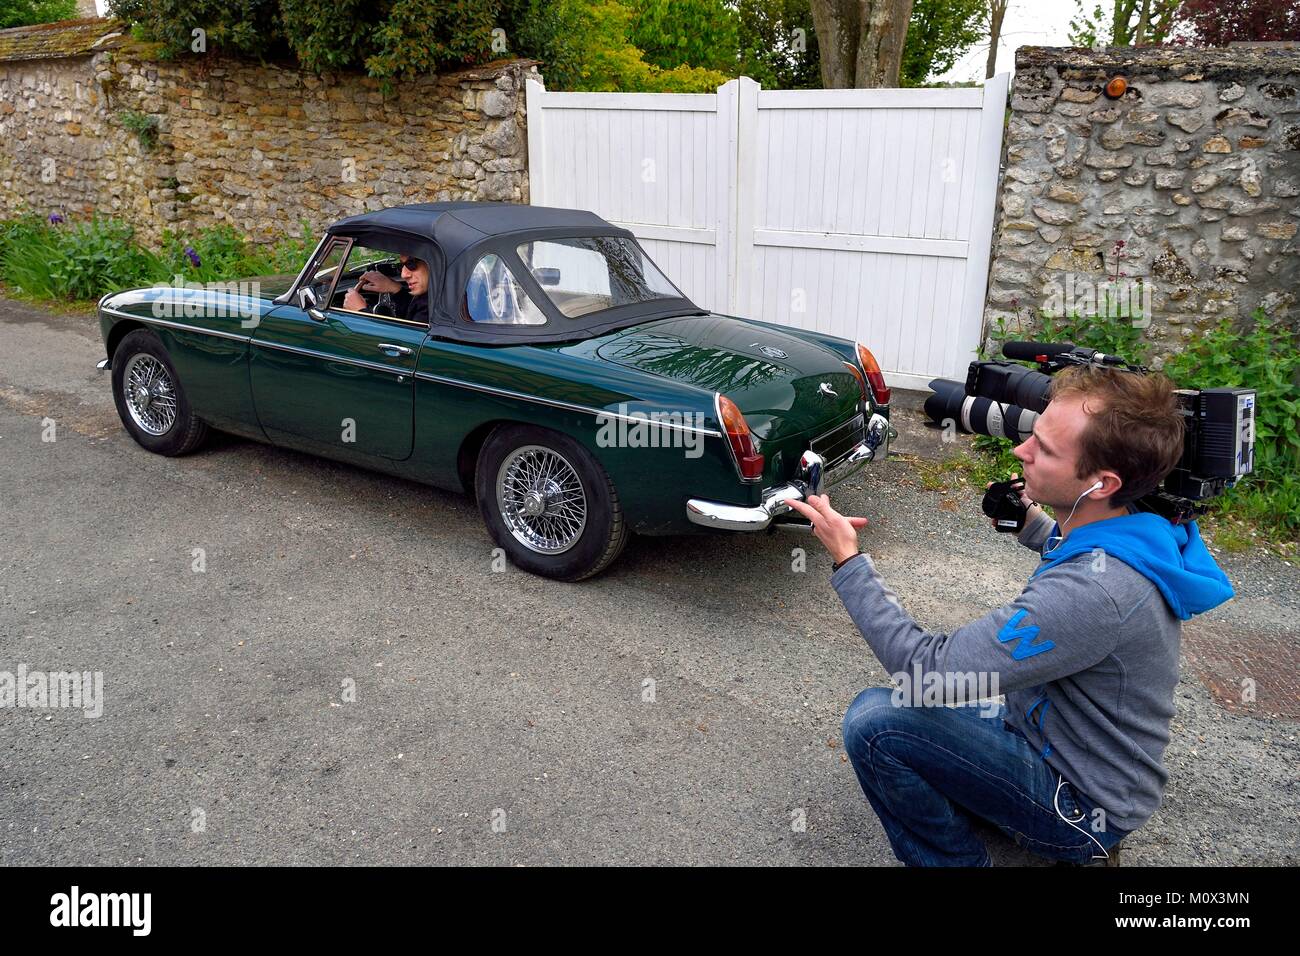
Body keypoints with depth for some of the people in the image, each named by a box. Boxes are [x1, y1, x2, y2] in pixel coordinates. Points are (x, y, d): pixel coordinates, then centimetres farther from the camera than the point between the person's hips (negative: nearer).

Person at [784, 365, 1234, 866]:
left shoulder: (1092, 589, -35)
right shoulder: (1138, 538, -6)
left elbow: (932, 674, -30)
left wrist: (848, 559, -24)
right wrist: (1030, 523, 2)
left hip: (1081, 807, -9)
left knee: (875, 721, -23)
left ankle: (955, 859, -2)